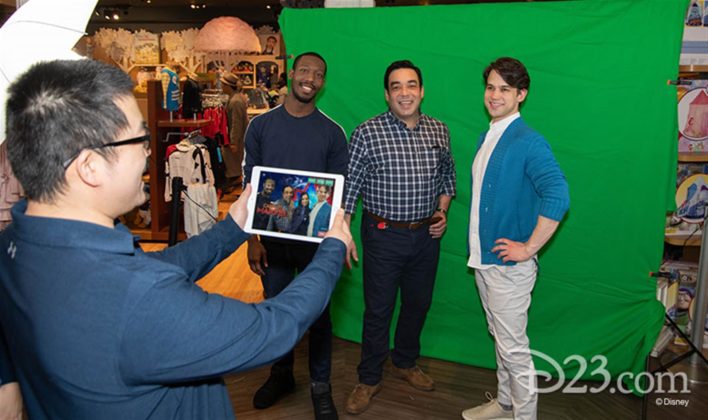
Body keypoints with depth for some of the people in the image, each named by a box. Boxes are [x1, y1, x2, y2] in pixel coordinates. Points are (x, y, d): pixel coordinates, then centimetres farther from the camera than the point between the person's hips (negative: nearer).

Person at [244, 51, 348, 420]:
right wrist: (253, 239, -3)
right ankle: (281, 375, 37)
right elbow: (250, 187, 1)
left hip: (316, 239, -1)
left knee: (318, 312, 8)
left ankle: (320, 386, 26)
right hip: (272, 237, 1)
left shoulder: (332, 132, -1)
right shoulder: (261, 125, 1)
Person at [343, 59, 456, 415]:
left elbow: (447, 175, 16)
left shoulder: (439, 131, 3)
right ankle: (369, 379, 27)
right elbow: (349, 186, -10)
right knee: (378, 309, 6)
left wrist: (442, 211, 2)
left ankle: (405, 363, 42)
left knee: (418, 304, 18)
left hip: (426, 235, 5)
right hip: (384, 235, -4)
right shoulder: (367, 133, -11)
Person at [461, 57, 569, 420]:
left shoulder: (528, 142, -15)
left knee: (513, 346, 3)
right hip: (483, 258, 8)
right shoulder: (486, 138, 11)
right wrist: (477, 249, 14)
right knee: (500, 338, 21)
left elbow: (558, 198, -26)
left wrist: (528, 248, -20)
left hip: (509, 264, -8)